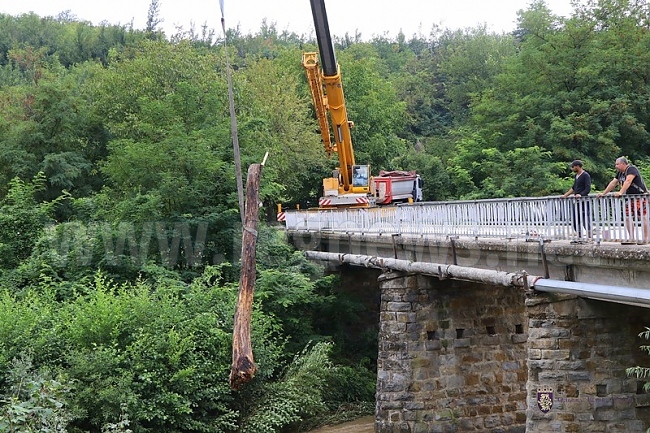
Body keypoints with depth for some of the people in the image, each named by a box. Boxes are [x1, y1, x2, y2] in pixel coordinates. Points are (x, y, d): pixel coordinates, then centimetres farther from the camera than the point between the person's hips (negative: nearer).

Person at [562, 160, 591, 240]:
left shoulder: (585, 175, -9)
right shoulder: (576, 176, 17)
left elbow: (588, 188, -18)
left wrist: (581, 194, -31)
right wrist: (565, 195, 21)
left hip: (584, 201, -9)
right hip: (577, 202, 9)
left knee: (586, 220, -7)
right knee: (575, 220, 9)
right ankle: (579, 237, 16)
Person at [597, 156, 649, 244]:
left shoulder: (631, 169, -15)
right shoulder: (620, 173, 13)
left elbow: (628, 181, -29)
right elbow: (613, 183, 17)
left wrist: (620, 192, -38)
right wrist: (603, 193, 14)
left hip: (640, 196, -9)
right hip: (630, 198, 9)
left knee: (642, 217, -10)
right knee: (627, 217, 4)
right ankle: (632, 238, 8)